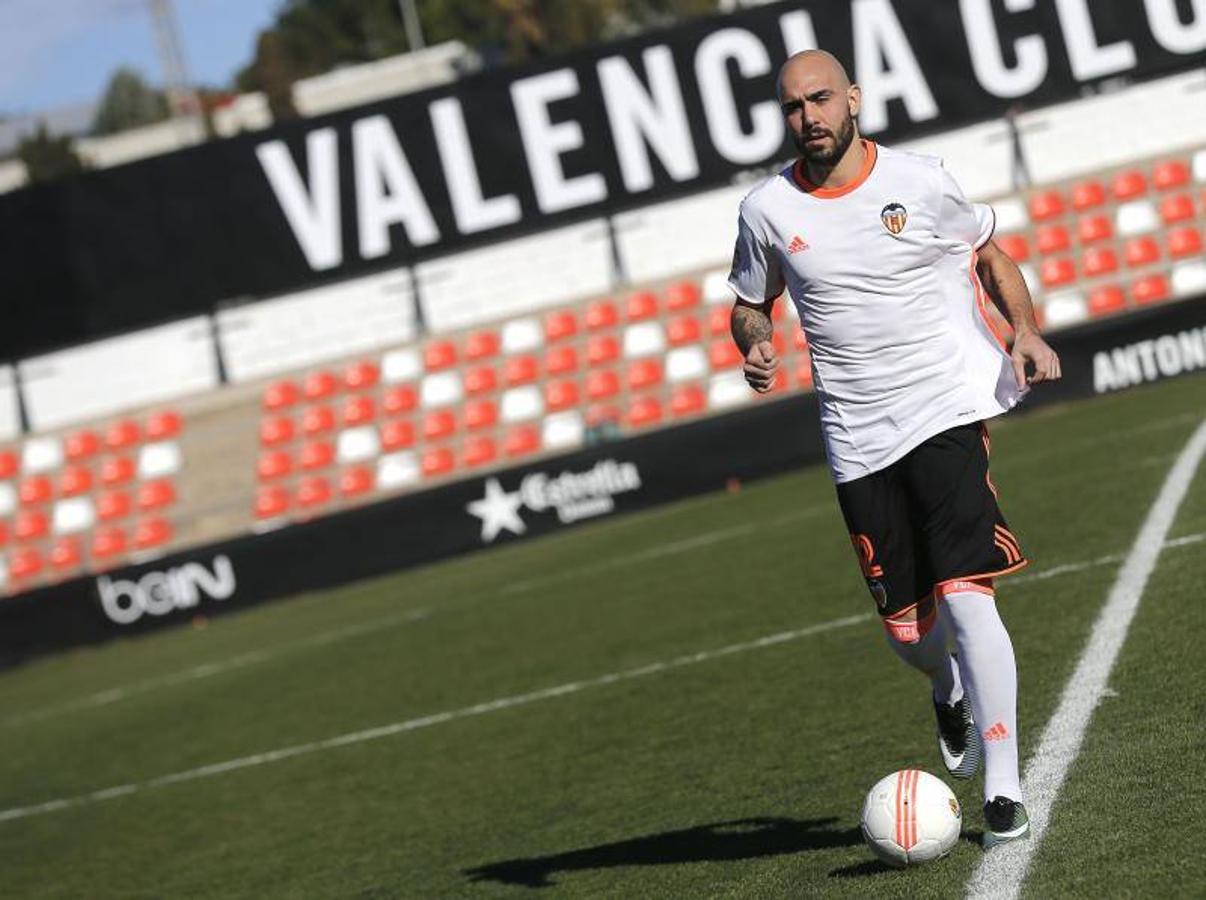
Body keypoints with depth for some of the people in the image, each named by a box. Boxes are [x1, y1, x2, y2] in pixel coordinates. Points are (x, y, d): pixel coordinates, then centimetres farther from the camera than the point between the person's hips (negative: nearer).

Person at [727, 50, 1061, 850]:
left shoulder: (919, 182, -2)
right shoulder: (768, 209, 2)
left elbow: (990, 252, 14)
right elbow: (750, 303, 17)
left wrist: (1026, 329, -2)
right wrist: (755, 343, -6)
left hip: (949, 410, -2)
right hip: (859, 440, 3)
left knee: (964, 596, -17)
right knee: (909, 632, 5)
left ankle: (1004, 791, -11)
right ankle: (952, 694, 44)